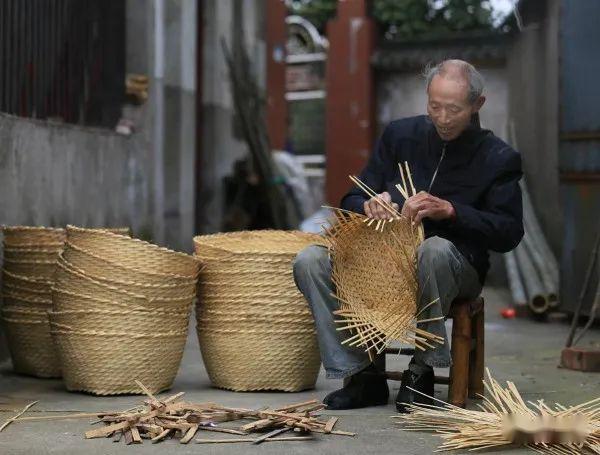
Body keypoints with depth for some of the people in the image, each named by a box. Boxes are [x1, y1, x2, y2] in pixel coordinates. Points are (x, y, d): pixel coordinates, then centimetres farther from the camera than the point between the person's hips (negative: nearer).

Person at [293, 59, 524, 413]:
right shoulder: (400, 135, 7)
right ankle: (361, 374, -16)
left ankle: (422, 371, -23)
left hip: (457, 268, -4)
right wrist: (369, 205, -18)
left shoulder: (499, 158, -2)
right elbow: (352, 201, 8)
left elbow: (509, 233, -11)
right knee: (310, 261, -19)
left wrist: (449, 209, -25)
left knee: (435, 249, -40)